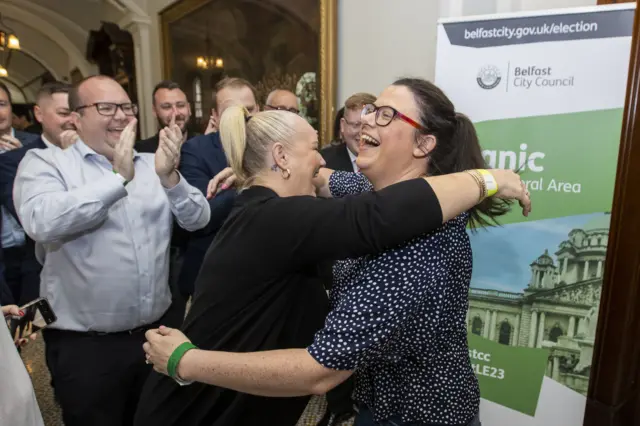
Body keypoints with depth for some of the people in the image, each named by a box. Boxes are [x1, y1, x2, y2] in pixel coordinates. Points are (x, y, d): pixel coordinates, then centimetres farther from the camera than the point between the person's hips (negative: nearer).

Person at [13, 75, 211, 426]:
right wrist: (118, 178, -22)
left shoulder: (151, 164, 6)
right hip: (84, 345, -4)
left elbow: (197, 219, -3)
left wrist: (169, 176, -20)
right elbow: (42, 222, -24)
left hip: (159, 331, 4)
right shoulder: (44, 162, -4)